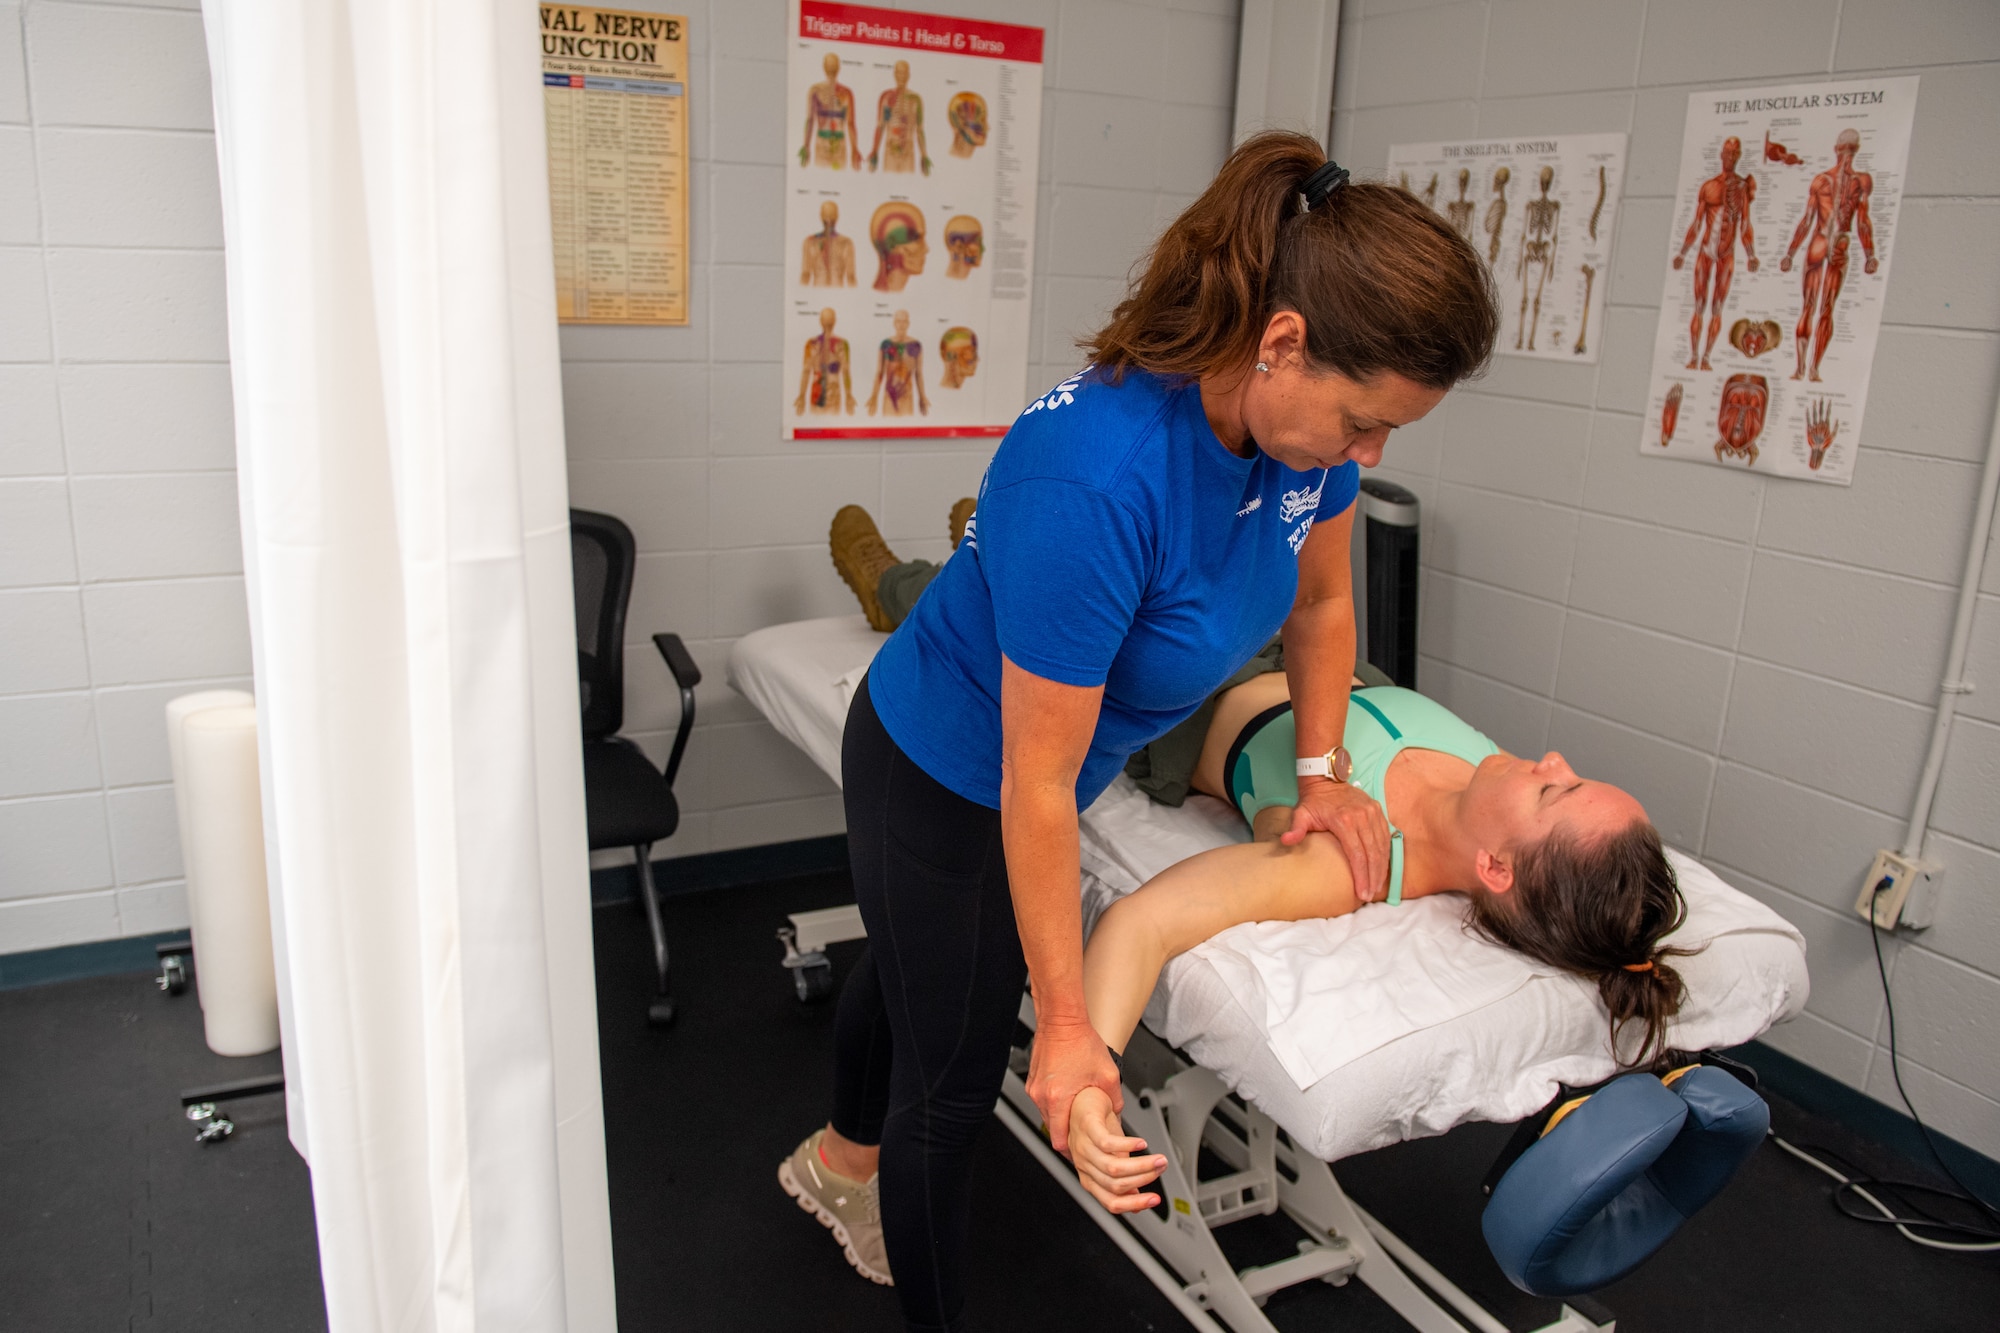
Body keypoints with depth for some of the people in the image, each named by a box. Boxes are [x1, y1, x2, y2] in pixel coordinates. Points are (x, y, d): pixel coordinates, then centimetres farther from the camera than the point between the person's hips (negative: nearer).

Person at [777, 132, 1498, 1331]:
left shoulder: (1307, 420, -18)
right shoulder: (1092, 479, -41)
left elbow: (1322, 601, 4)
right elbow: (1037, 787, -34)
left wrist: (1322, 770, -5)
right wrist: (1067, 1024, -26)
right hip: (947, 782, -8)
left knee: (918, 969, 31)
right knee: (955, 1082, 8)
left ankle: (843, 1156, 61)